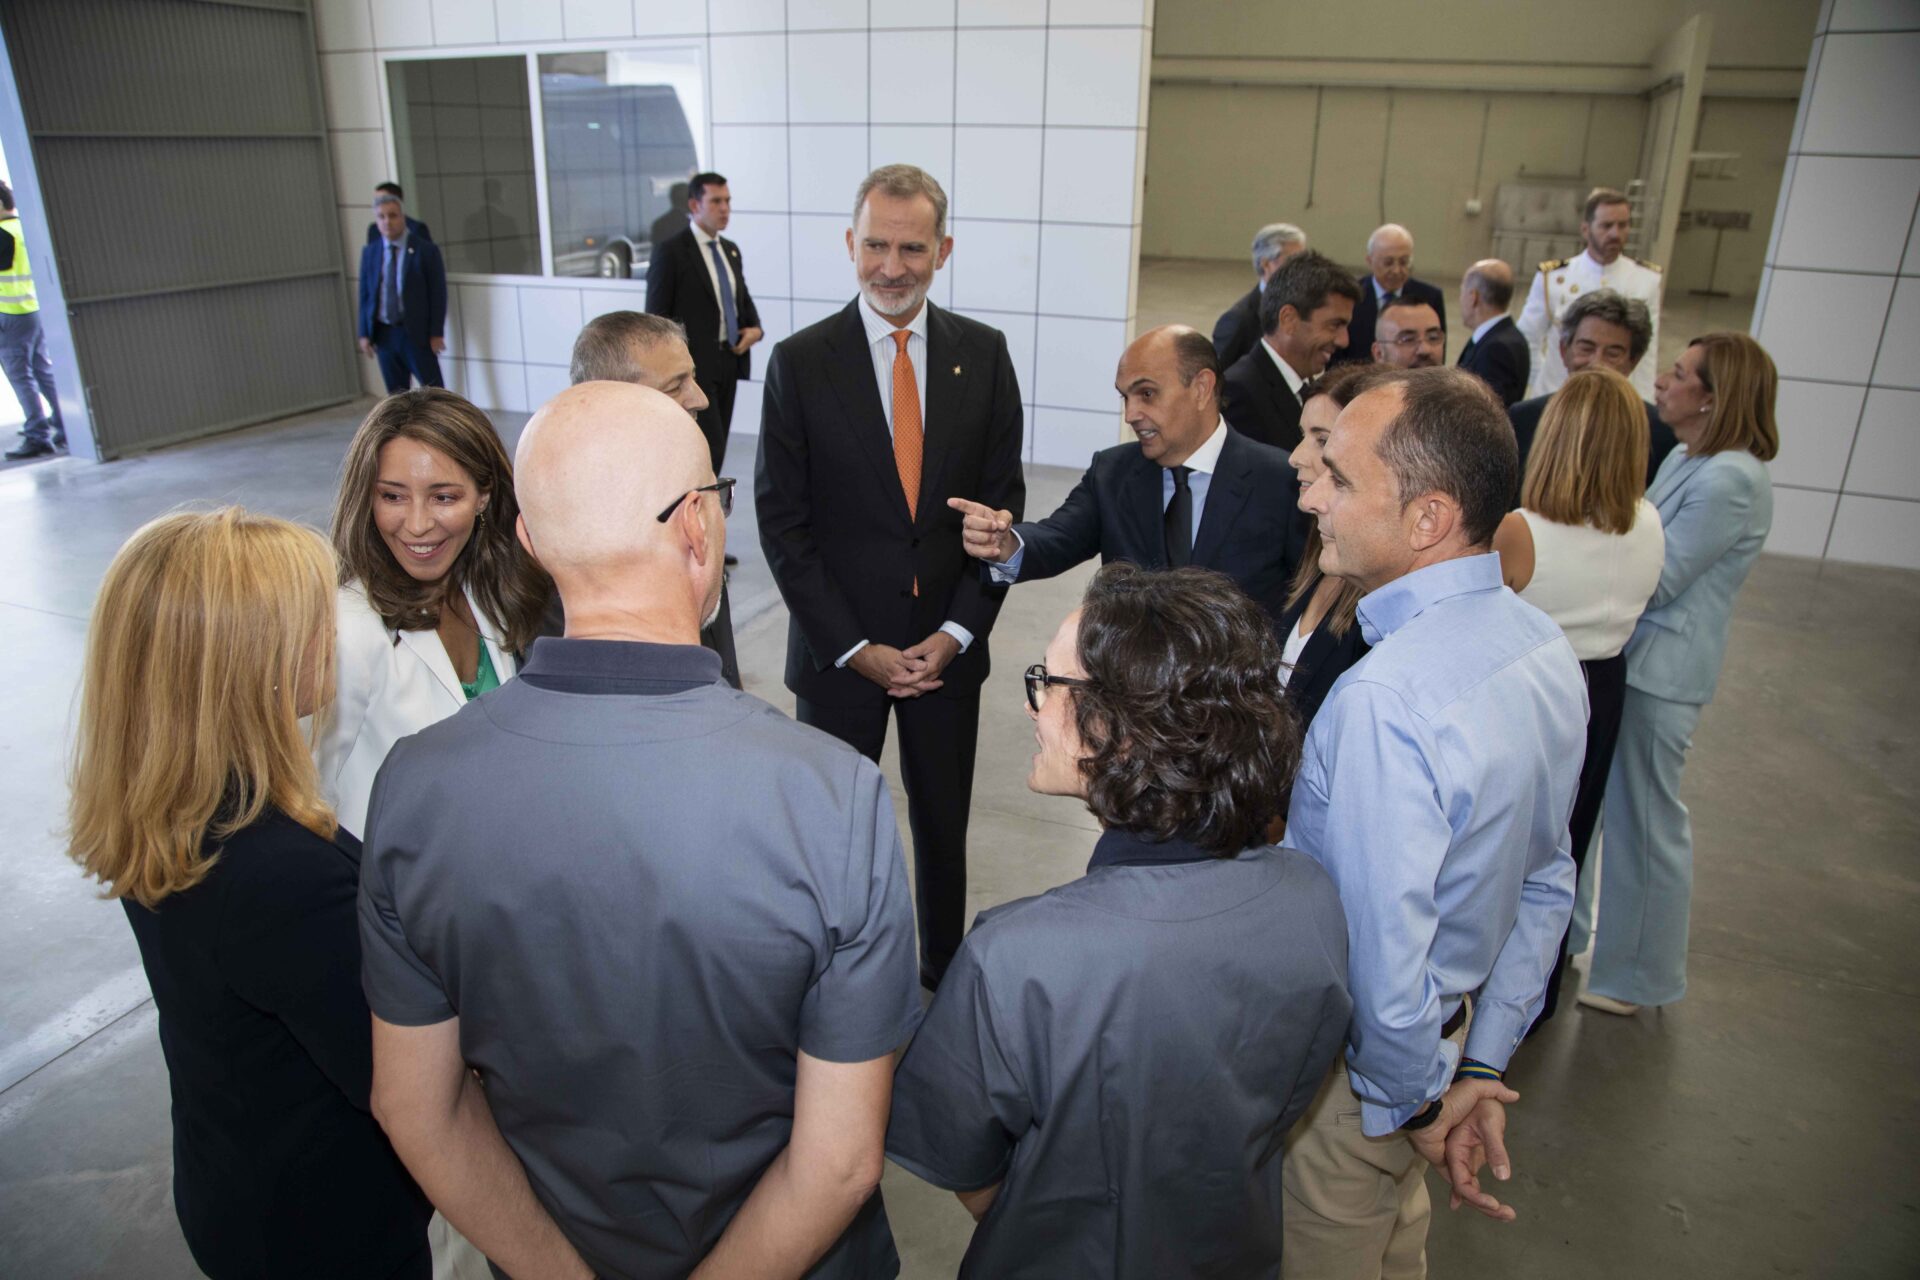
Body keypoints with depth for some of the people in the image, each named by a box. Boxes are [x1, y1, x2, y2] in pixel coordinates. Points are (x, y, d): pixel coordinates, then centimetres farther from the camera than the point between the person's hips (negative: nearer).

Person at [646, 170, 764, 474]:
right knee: (710, 448, -12)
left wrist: (755, 328, 2)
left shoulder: (731, 250, 14)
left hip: (729, 362, 7)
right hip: (695, 366, -7)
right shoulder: (670, 251, -8)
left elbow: (743, 298, 24)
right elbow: (656, 317, -9)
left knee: (716, 450, 11)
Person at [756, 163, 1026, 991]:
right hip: (839, 651, -2)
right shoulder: (799, 363, -7)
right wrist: (856, 648, -12)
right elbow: (782, 522, -7)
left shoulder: (983, 354, -1)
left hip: (948, 644, 2)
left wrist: (957, 632, -8)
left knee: (944, 821, 17)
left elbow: (1003, 503, 1)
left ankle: (947, 968, 39)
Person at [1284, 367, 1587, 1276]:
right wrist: (1479, 1069, 5)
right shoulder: (1544, 647, -6)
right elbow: (1545, 886, 0)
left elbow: (1383, 954, -31)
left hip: (1349, 1069, -7)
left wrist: (1414, 1102, -11)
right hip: (1457, 1025, 7)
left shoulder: (1382, 702, -36)